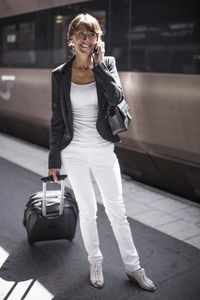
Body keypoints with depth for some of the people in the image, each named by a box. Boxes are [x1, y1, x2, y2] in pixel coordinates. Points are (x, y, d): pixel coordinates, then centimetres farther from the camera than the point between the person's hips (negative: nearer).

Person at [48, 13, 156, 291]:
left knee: (117, 210, 8)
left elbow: (116, 97, -19)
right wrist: (54, 159, 3)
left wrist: (98, 64, -15)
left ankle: (133, 267, 25)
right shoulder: (60, 74, 0)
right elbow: (57, 119, 2)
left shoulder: (107, 63, 0)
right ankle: (95, 263, 32)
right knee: (87, 210, 11)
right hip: (74, 152, 0)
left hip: (103, 150, 0)